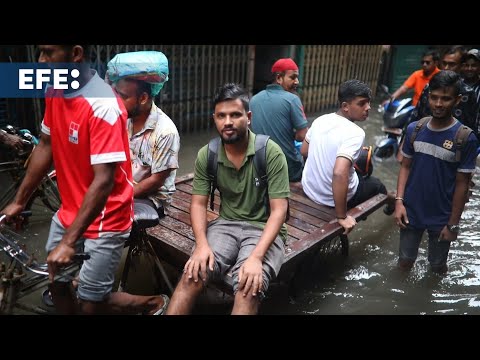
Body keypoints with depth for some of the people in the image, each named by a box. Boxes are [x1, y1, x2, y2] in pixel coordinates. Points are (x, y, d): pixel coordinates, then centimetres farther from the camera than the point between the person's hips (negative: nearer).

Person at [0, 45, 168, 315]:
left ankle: (154, 303, 27)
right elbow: (45, 147, 9)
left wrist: (69, 241, -29)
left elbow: (104, 180, -29)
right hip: (68, 212, 8)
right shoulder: (55, 92, -1)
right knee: (56, 281, 20)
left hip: (104, 220, -7)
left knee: (90, 304, 3)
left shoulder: (103, 106, -26)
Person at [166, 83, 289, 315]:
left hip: (264, 229, -2)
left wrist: (256, 256, -28)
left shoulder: (271, 153, -13)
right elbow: (198, 203, 1)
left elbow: (279, 210, -15)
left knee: (249, 288, -30)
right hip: (225, 224, 3)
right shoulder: (206, 155, -1)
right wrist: (202, 244, -18)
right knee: (193, 274, -24)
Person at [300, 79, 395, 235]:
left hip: (309, 188, 6)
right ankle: (390, 202, 60)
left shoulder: (320, 120, -6)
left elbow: (304, 151, 8)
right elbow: (339, 174, -38)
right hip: (333, 197, -6)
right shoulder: (355, 133, -27)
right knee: (375, 184, 25)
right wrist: (341, 216, -29)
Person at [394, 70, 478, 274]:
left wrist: (453, 223, -8)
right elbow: (406, 167, 2)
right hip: (411, 211, 2)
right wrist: (399, 201, -8)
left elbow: (462, 185, -10)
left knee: (437, 267, 16)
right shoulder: (414, 129, -6)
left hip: (442, 217, -2)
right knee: (405, 262, 16)